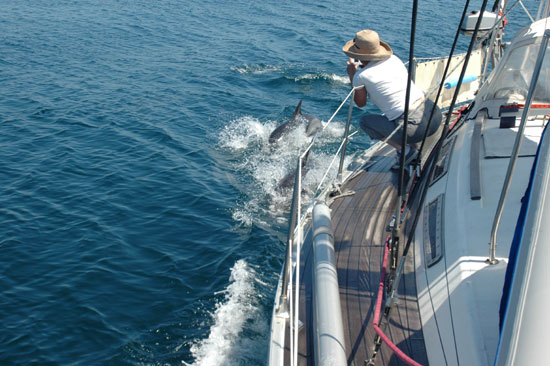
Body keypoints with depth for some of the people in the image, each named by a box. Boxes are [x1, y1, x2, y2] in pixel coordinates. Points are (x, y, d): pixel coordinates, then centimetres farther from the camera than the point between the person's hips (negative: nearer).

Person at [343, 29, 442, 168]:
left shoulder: (361, 76, -4)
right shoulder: (394, 59, 13)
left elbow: (360, 103, 15)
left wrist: (352, 76, 24)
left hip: (414, 128, -7)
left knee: (365, 121, 16)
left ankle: (405, 150, 3)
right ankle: (413, 147, 16)